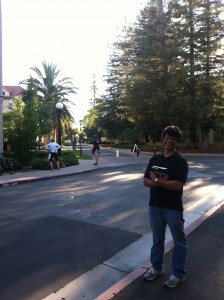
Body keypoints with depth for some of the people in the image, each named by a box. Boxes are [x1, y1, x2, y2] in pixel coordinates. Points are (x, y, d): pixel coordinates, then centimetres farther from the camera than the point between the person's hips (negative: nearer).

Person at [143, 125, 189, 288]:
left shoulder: (180, 161, -10)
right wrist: (161, 183, -17)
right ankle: (157, 267, 38)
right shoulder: (155, 159, 5)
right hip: (155, 205, 5)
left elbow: (178, 185, -21)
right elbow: (146, 181, 2)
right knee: (157, 239, 19)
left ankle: (178, 274, 27)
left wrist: (157, 180, -15)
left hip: (173, 208, -5)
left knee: (179, 241, 11)